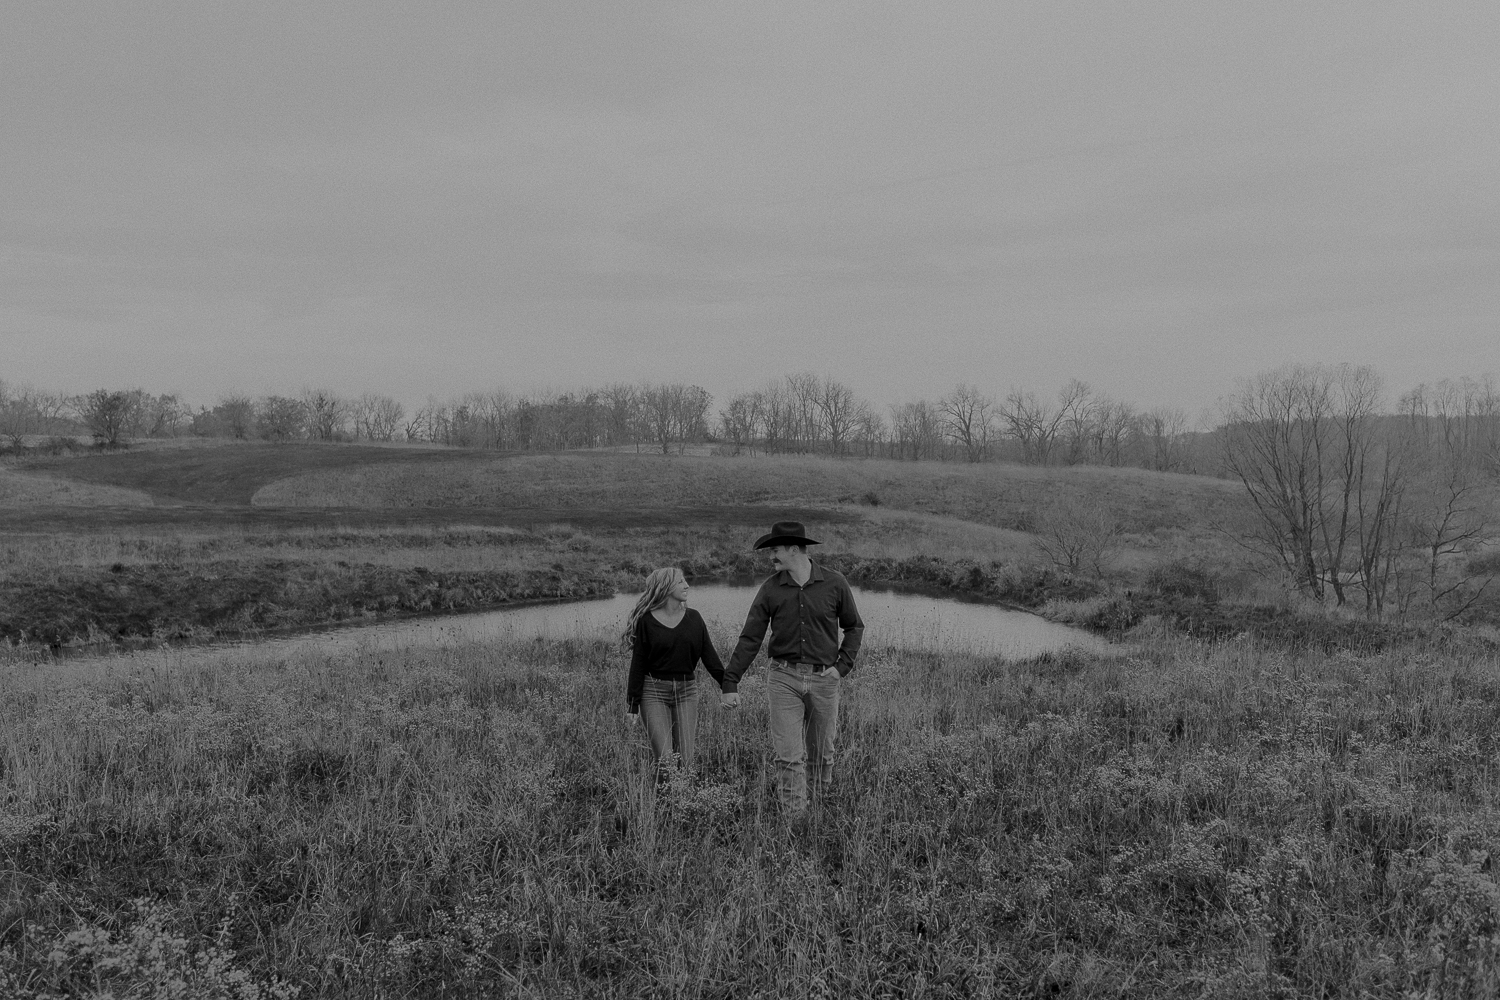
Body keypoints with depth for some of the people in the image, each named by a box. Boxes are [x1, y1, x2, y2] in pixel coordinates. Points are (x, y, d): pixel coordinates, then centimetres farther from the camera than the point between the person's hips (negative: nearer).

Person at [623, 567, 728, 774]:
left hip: (686, 691, 3)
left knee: (685, 760, 0)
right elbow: (637, 664, -2)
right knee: (664, 759, -11)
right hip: (654, 691, -3)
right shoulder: (646, 621, -4)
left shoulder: (693, 618, 6)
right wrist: (632, 705, -3)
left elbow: (709, 656, 6)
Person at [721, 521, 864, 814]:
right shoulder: (771, 589, -1)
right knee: (788, 756, -4)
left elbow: (854, 627, 9)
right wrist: (730, 683, -4)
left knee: (821, 755, 12)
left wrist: (842, 666, -2)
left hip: (824, 679, 0)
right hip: (784, 678, 0)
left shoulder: (834, 583, -3)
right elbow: (750, 638, 0)